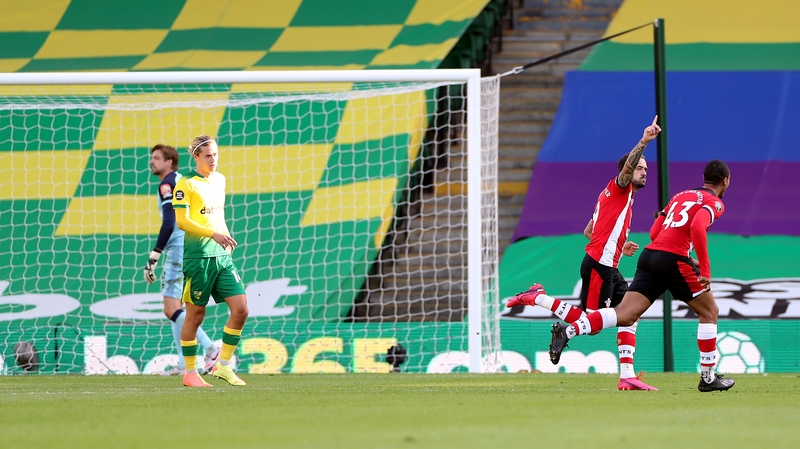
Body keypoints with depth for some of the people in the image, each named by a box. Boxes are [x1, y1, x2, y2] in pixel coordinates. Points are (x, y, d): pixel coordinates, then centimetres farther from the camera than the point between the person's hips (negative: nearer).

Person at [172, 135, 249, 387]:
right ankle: (190, 374, 10)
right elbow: (181, 221, -16)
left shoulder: (220, 180, 14)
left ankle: (223, 366, 9)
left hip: (222, 256, 7)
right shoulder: (186, 184, -8)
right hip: (198, 256, -7)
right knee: (195, 315, 0)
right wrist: (214, 234, -23)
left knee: (240, 309, -3)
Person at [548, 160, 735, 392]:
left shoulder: (680, 196, 27)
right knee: (709, 312, 11)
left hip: (651, 252, 6)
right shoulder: (714, 202, 3)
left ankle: (568, 330, -21)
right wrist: (705, 270, -17)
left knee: (625, 315, -2)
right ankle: (708, 377, 12)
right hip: (673, 259, -6)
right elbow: (697, 228, -18)